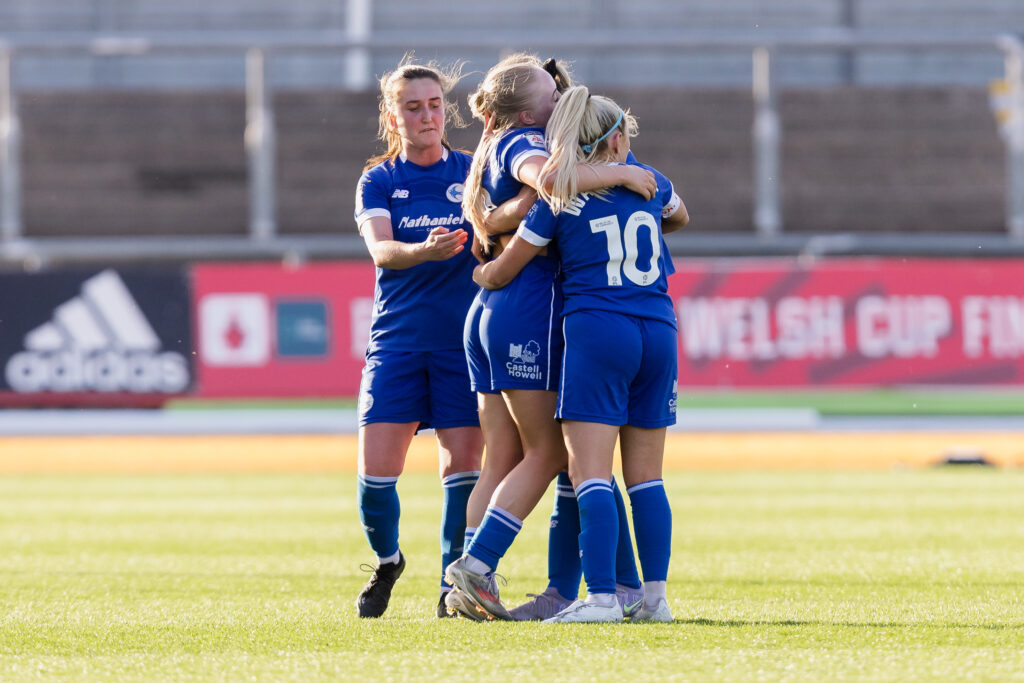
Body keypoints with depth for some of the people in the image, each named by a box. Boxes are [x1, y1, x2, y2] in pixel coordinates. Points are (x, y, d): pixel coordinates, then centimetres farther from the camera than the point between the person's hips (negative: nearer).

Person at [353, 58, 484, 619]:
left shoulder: (474, 172, 7)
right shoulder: (379, 180, 5)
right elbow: (379, 249, -12)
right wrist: (422, 251, -33)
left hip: (464, 339, 0)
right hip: (398, 337, 0)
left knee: (463, 463, -6)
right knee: (377, 468, -5)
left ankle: (455, 584, 7)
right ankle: (386, 562, 22)